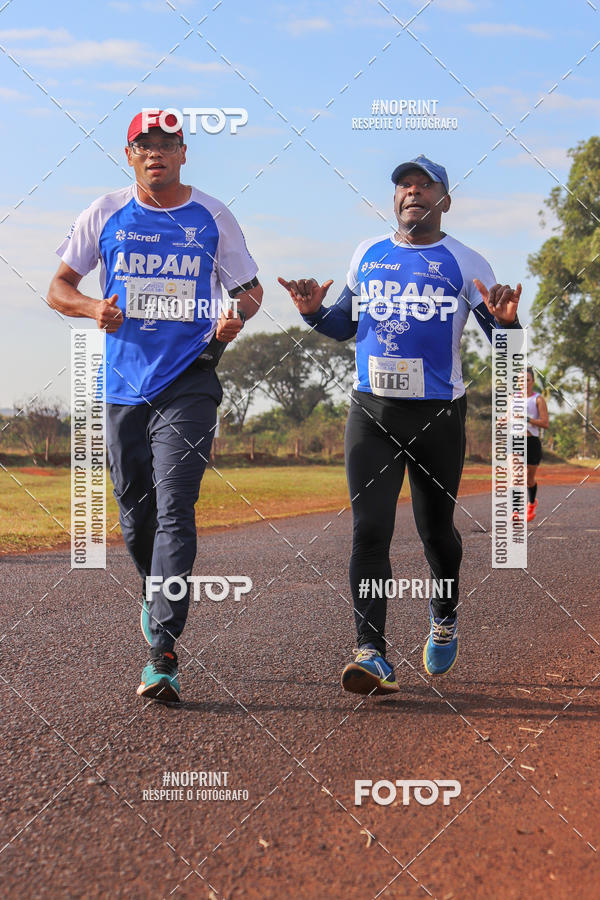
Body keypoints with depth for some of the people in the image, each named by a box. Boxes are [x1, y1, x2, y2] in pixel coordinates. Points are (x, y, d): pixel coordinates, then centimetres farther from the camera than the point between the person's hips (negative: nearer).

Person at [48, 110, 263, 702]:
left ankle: (162, 655, -15)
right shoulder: (105, 214, 9)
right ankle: (156, 597, 40)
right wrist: (93, 307, -11)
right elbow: (59, 287, 12)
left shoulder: (213, 218, 6)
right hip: (123, 385, 3)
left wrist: (236, 315, -10)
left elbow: (251, 289, 14)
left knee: (174, 512, -13)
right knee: (134, 514, 11)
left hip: (188, 385, -2)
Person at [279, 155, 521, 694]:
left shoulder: (466, 264, 0)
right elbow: (343, 326, 20)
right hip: (371, 412, 2)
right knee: (369, 530, -8)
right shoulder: (367, 255, 11)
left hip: (438, 417, -2)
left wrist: (506, 320, -26)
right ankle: (373, 655, -9)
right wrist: (314, 311, -1)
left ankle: (444, 619, 38)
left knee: (436, 528, 10)